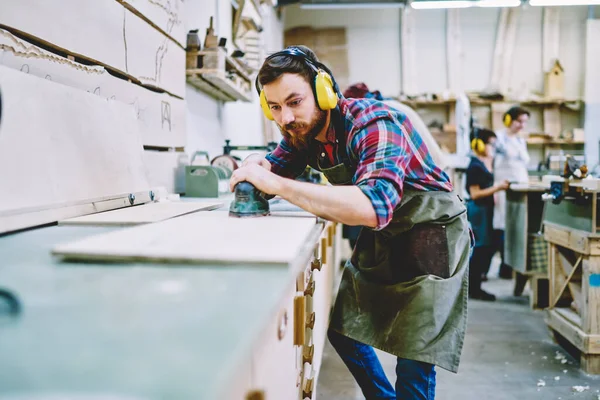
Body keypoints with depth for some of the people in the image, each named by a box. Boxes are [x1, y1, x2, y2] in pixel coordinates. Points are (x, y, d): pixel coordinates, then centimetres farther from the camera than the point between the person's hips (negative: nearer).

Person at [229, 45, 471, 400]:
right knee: (343, 329, 13)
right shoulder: (301, 132, -5)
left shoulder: (372, 124, -30)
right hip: (381, 237, 8)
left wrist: (277, 184, -46)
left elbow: (374, 206, -46)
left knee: (414, 362, -8)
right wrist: (253, 173, -21)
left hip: (432, 234, -7)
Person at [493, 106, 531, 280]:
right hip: (503, 191, -7)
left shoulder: (522, 141, 18)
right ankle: (506, 268, 1)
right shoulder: (498, 137, -4)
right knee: (503, 228, -6)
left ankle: (510, 267, 9)